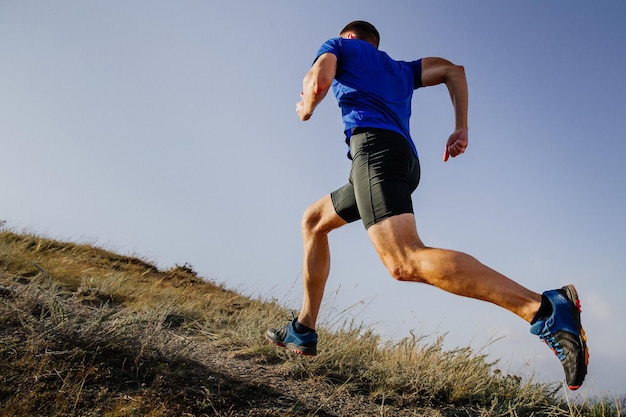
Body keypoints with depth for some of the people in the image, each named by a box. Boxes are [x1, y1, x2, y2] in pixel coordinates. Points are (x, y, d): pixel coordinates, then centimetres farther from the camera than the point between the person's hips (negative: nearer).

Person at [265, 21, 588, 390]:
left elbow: (319, 81, 0)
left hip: (373, 143, -8)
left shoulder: (338, 45, 21)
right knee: (313, 220, 22)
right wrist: (461, 129, 18)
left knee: (405, 261, -27)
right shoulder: (400, 69, 36)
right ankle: (304, 330, 19)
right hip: (407, 160, 8)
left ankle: (545, 308, -38)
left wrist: (306, 108, 22)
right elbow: (454, 70, 26)